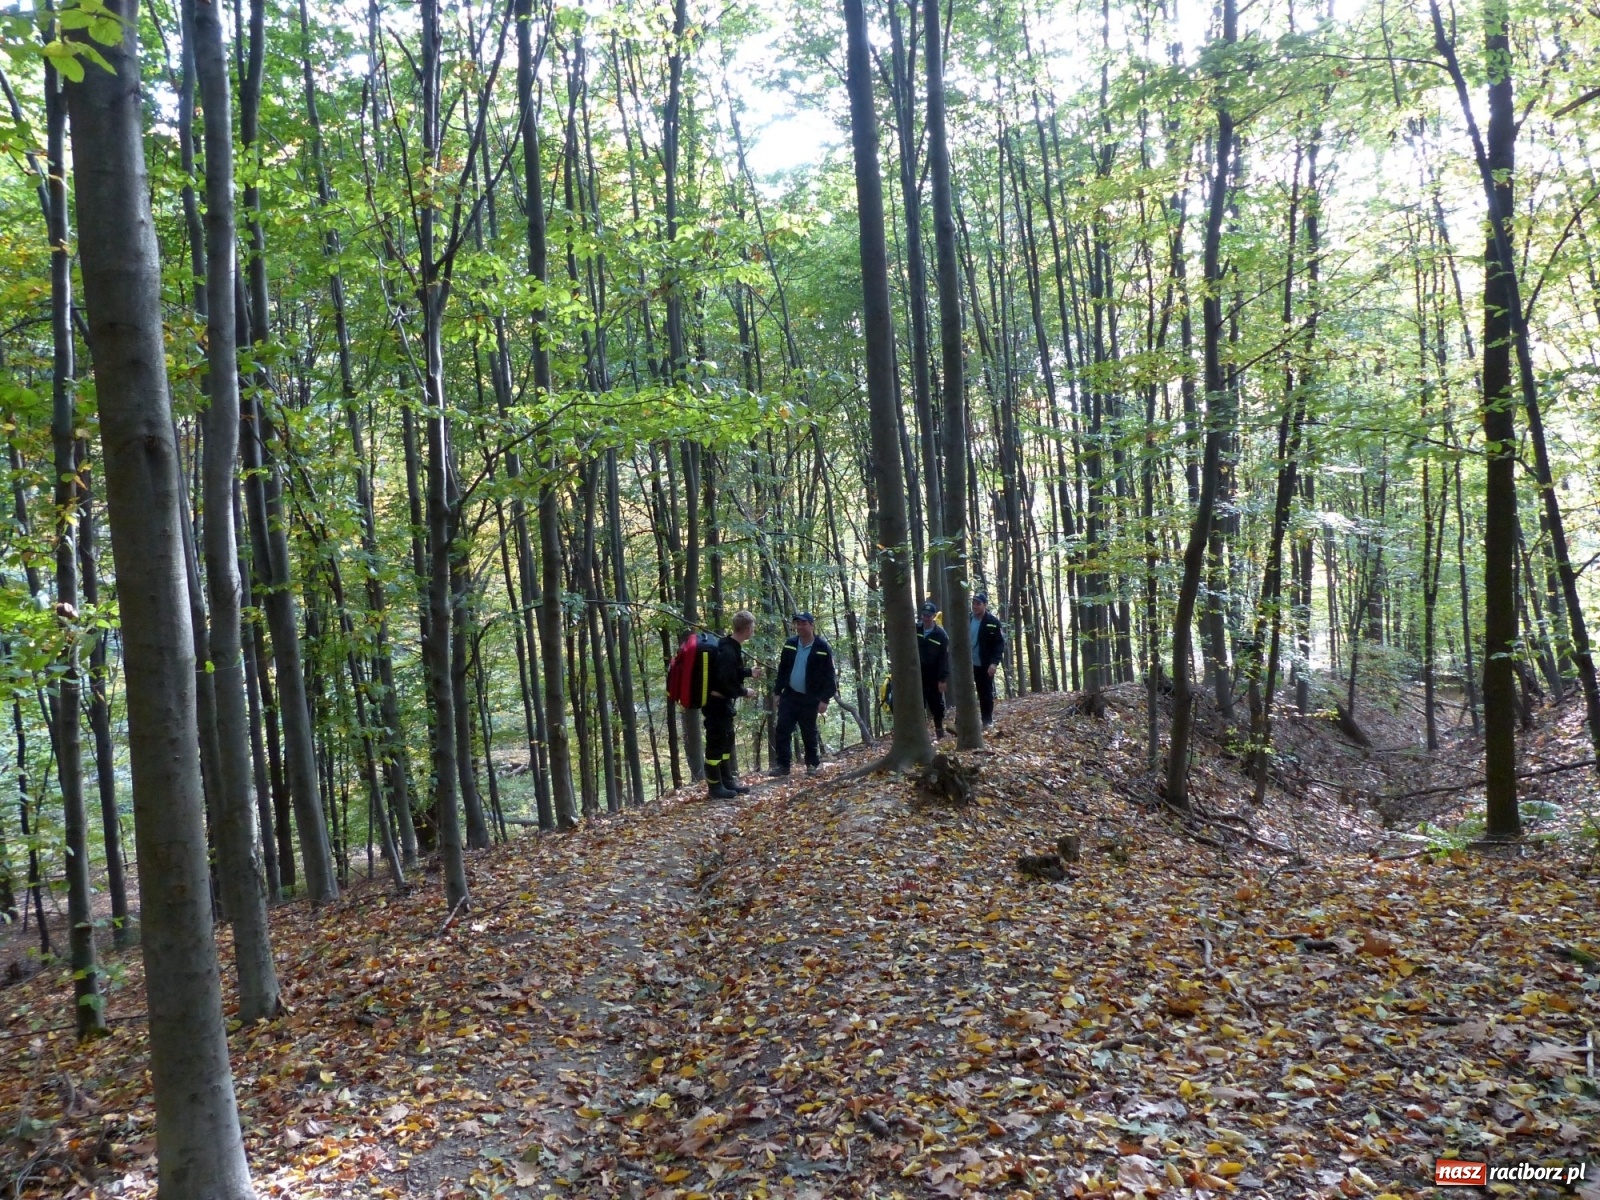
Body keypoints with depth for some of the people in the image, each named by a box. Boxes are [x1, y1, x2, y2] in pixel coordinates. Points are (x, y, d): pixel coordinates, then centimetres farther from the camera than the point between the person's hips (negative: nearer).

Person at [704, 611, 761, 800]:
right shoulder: (728, 651, -24)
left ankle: (727, 781, 26)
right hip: (716, 703, -11)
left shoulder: (730, 646, 7)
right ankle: (715, 787, 6)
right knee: (716, 743, -2)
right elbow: (725, 681, -28)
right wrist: (744, 692, -14)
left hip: (722, 701, 11)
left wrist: (749, 672, 24)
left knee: (726, 741, 17)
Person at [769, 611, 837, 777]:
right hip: (789, 696, 4)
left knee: (809, 733, 7)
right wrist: (778, 692, 7)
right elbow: (782, 669, 11)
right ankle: (782, 765, 5)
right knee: (782, 731, -2)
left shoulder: (823, 647, -10)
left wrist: (825, 699, -14)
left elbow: (829, 675, -10)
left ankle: (813, 764, 22)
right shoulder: (790, 644, 4)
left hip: (810, 699, -4)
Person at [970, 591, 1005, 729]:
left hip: (985, 665, -4)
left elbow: (1000, 644, -10)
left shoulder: (993, 622, -7)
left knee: (986, 695, 6)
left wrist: (994, 662, -20)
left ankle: (988, 723, 16)